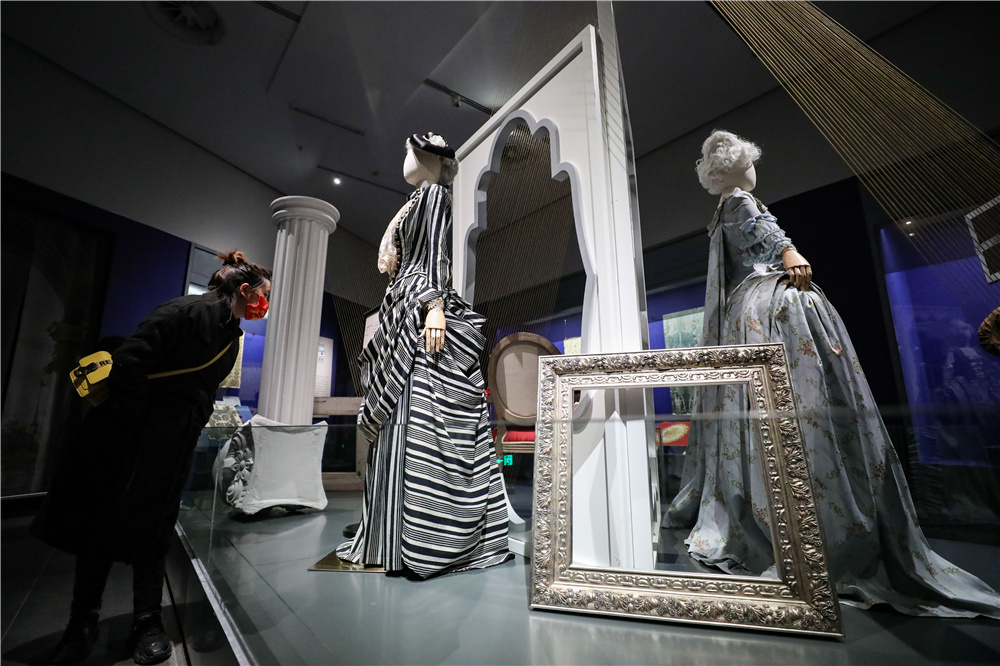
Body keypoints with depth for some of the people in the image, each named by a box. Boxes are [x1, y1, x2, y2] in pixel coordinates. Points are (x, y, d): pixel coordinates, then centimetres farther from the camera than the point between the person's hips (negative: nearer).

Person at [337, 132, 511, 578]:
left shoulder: (434, 194, 5)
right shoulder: (416, 203, 30)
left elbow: (437, 255, -11)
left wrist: (435, 305, -22)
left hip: (420, 313, -9)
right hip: (405, 314, 9)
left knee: (415, 422, -14)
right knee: (403, 421, 5)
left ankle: (421, 540, -8)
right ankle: (396, 535, 11)